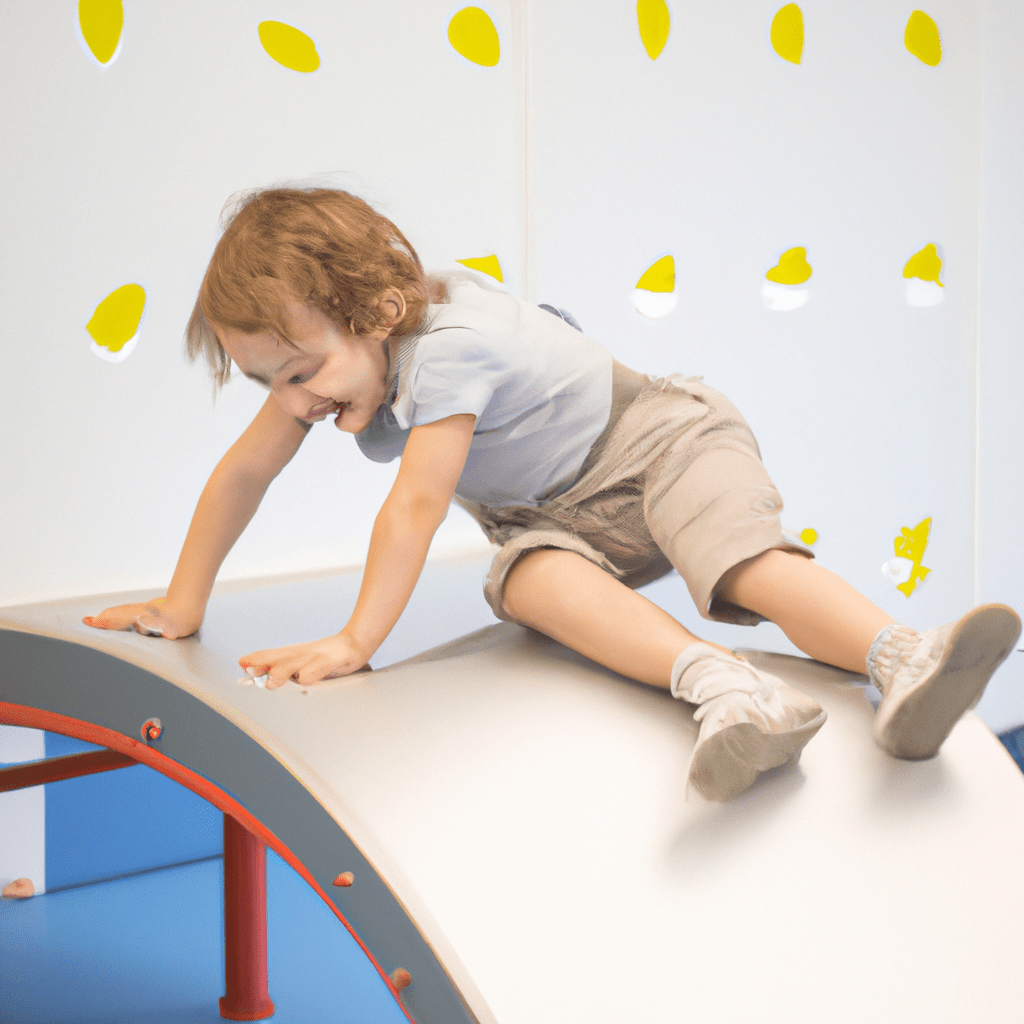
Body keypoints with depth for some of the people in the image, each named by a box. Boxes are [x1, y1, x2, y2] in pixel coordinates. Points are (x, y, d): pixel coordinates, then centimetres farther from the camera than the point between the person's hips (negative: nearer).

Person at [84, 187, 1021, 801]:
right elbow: (245, 471, 3)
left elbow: (416, 507, -33)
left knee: (747, 558, -34)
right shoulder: (319, 345, -7)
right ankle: (725, 688, -50)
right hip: (554, 511, 6)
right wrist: (184, 602, 5)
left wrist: (357, 640, -30)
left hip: (661, 444, -5)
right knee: (531, 580, -30)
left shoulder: (450, 347, -32)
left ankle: (904, 661, -49)